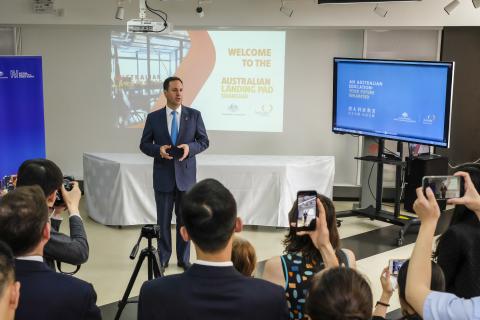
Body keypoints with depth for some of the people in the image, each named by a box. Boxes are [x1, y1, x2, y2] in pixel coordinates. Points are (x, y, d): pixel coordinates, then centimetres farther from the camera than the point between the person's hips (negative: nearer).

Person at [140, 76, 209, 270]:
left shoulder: (194, 115, 0)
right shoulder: (153, 117, 1)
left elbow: (204, 141, 3)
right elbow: (144, 144, 4)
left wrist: (189, 148, -17)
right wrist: (158, 150, -17)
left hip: (186, 174, 0)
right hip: (163, 176, 0)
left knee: (185, 218, 7)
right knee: (163, 219, 7)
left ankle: (183, 258, 19)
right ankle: (163, 257, 20)